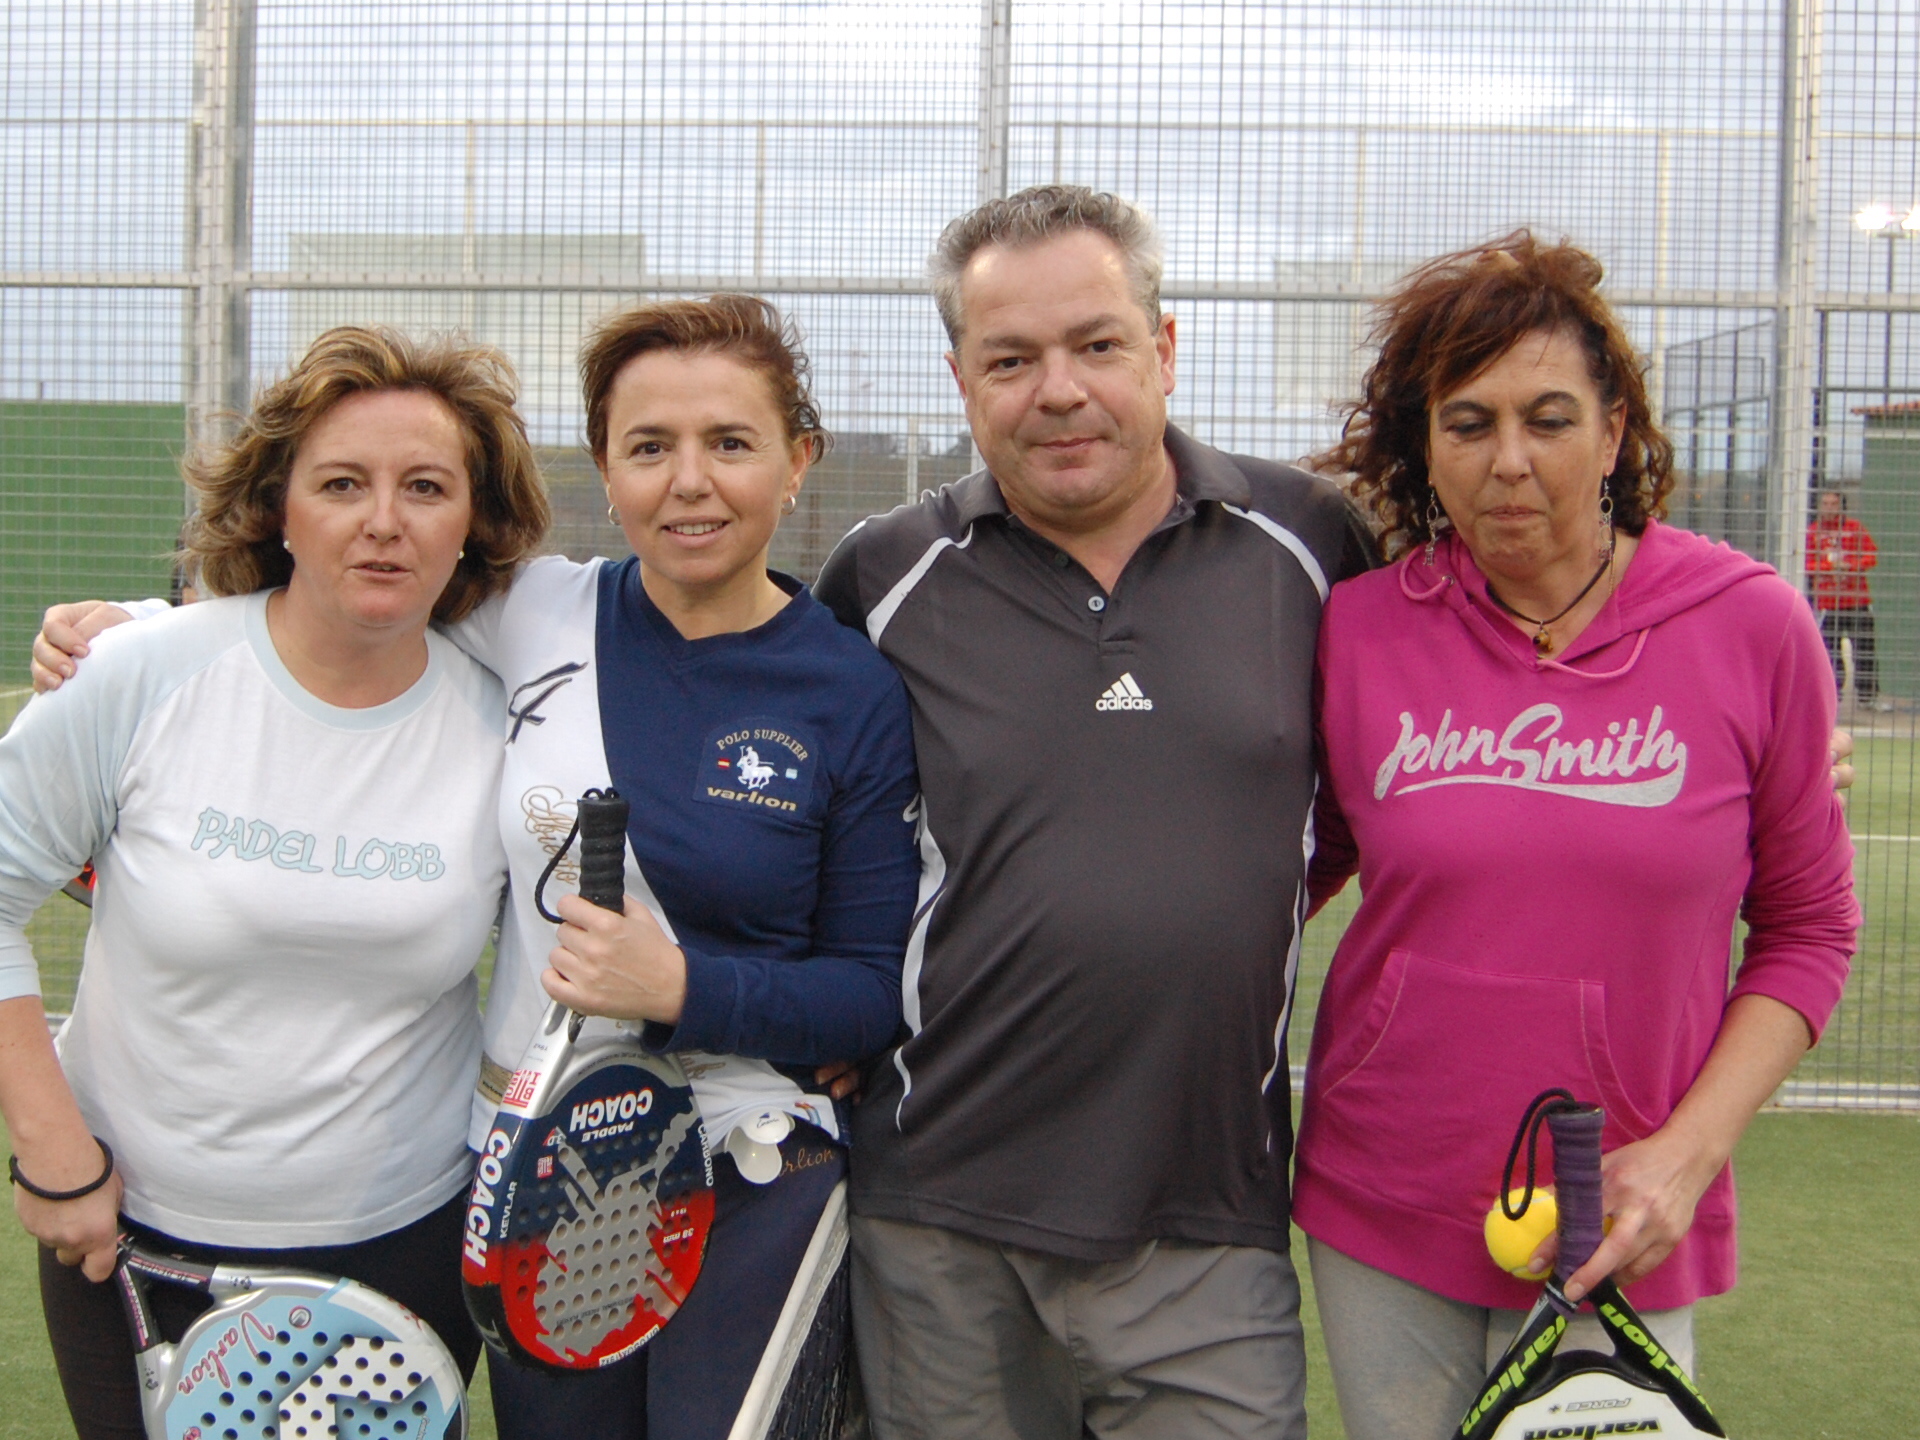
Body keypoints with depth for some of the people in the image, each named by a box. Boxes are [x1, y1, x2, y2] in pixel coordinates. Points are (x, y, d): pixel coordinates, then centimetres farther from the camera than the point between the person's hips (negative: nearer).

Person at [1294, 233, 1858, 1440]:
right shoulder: (1356, 632, -5)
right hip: (1379, 1216, 1)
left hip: (1619, 1236, -1)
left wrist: (1687, 1154, -9)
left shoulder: (1753, 628, -6)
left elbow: (1807, 932, 1)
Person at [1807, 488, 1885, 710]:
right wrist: (1831, 566, -16)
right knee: (1830, 650, 1)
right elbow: (1806, 564, -2)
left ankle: (1869, 696, 11)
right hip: (1826, 601, -1)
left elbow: (1872, 556, 1)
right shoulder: (1812, 532, 3)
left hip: (1858, 598, 1)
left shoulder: (1856, 528, 5)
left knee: (1864, 649, 2)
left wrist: (1849, 566, -15)